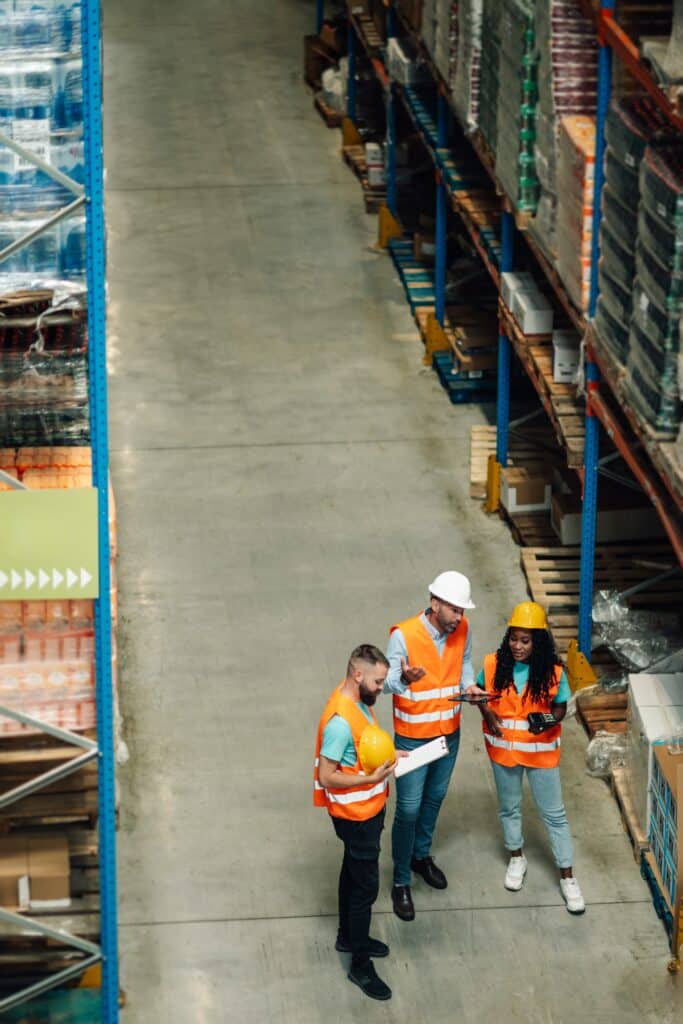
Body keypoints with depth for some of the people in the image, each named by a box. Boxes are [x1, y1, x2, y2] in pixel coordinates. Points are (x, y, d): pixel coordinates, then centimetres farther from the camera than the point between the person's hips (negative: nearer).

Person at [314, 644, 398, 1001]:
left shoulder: (359, 700, -2)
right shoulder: (340, 720, -32)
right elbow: (327, 777, -28)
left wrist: (390, 755, 1)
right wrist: (372, 778, -29)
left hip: (368, 810, 9)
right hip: (355, 815, -9)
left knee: (353, 874, 25)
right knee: (366, 887, 1)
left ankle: (348, 936, 44)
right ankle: (360, 965, 13)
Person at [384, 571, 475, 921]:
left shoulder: (462, 631, -10)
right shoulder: (403, 635, -26)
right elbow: (388, 682, -20)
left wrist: (469, 685, -13)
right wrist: (405, 678, -43)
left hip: (449, 732, 5)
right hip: (413, 737, -5)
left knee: (435, 798, 23)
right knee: (408, 808, 1)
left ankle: (421, 855, 47)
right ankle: (401, 882, 15)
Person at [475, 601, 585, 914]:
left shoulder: (552, 672, -17)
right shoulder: (494, 665, -12)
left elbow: (560, 707, -5)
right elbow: (481, 693, 5)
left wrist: (549, 720, -26)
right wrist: (487, 713, -15)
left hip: (541, 750, -2)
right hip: (504, 748, 2)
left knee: (554, 814, 5)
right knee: (509, 806, 19)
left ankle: (567, 878, 15)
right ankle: (517, 858, 43)